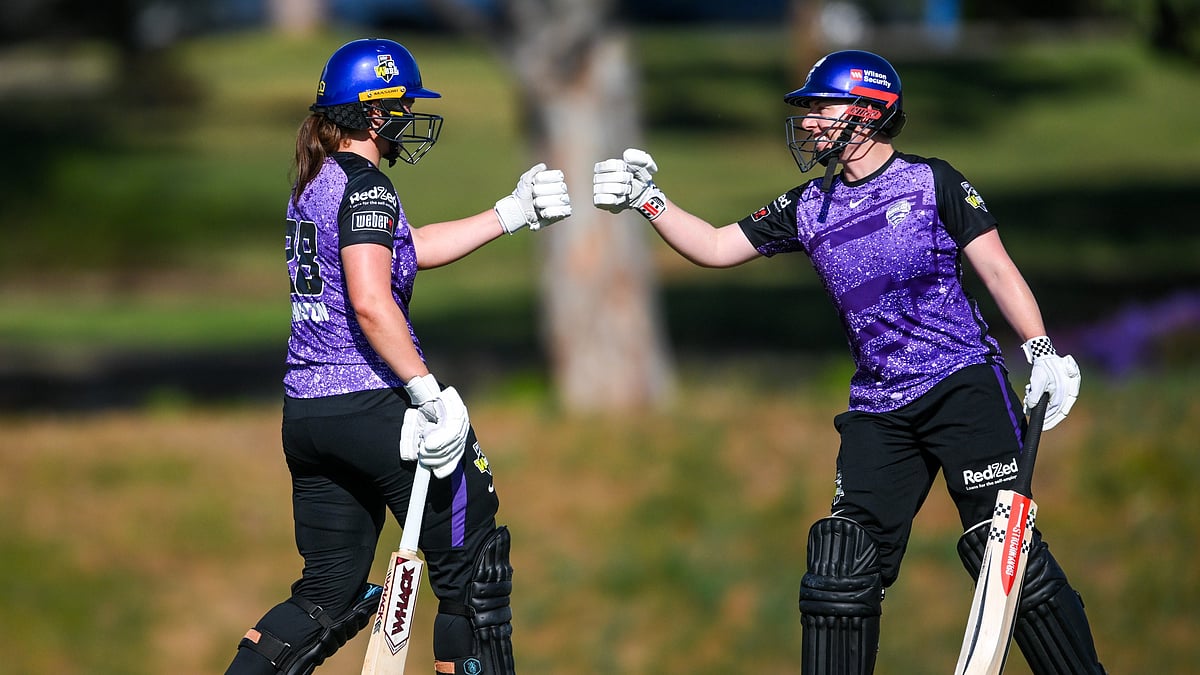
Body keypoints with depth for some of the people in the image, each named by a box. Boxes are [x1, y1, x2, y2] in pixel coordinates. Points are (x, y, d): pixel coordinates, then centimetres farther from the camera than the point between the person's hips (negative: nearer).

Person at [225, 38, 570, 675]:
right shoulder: (365, 185, -12)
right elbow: (370, 303, -23)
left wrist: (514, 212, 22)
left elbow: (411, 249, 23)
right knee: (473, 575, 5)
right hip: (375, 405, -9)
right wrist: (430, 392, -23)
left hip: (306, 411, 9)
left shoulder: (312, 186, 15)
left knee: (329, 597, 14)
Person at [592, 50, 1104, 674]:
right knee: (841, 568, -3)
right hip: (877, 407, 5)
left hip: (963, 386, -5)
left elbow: (997, 268, -1)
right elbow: (715, 248, 16)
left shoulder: (931, 182, 0)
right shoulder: (809, 208, 13)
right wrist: (646, 200, 4)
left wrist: (1041, 351, -11)